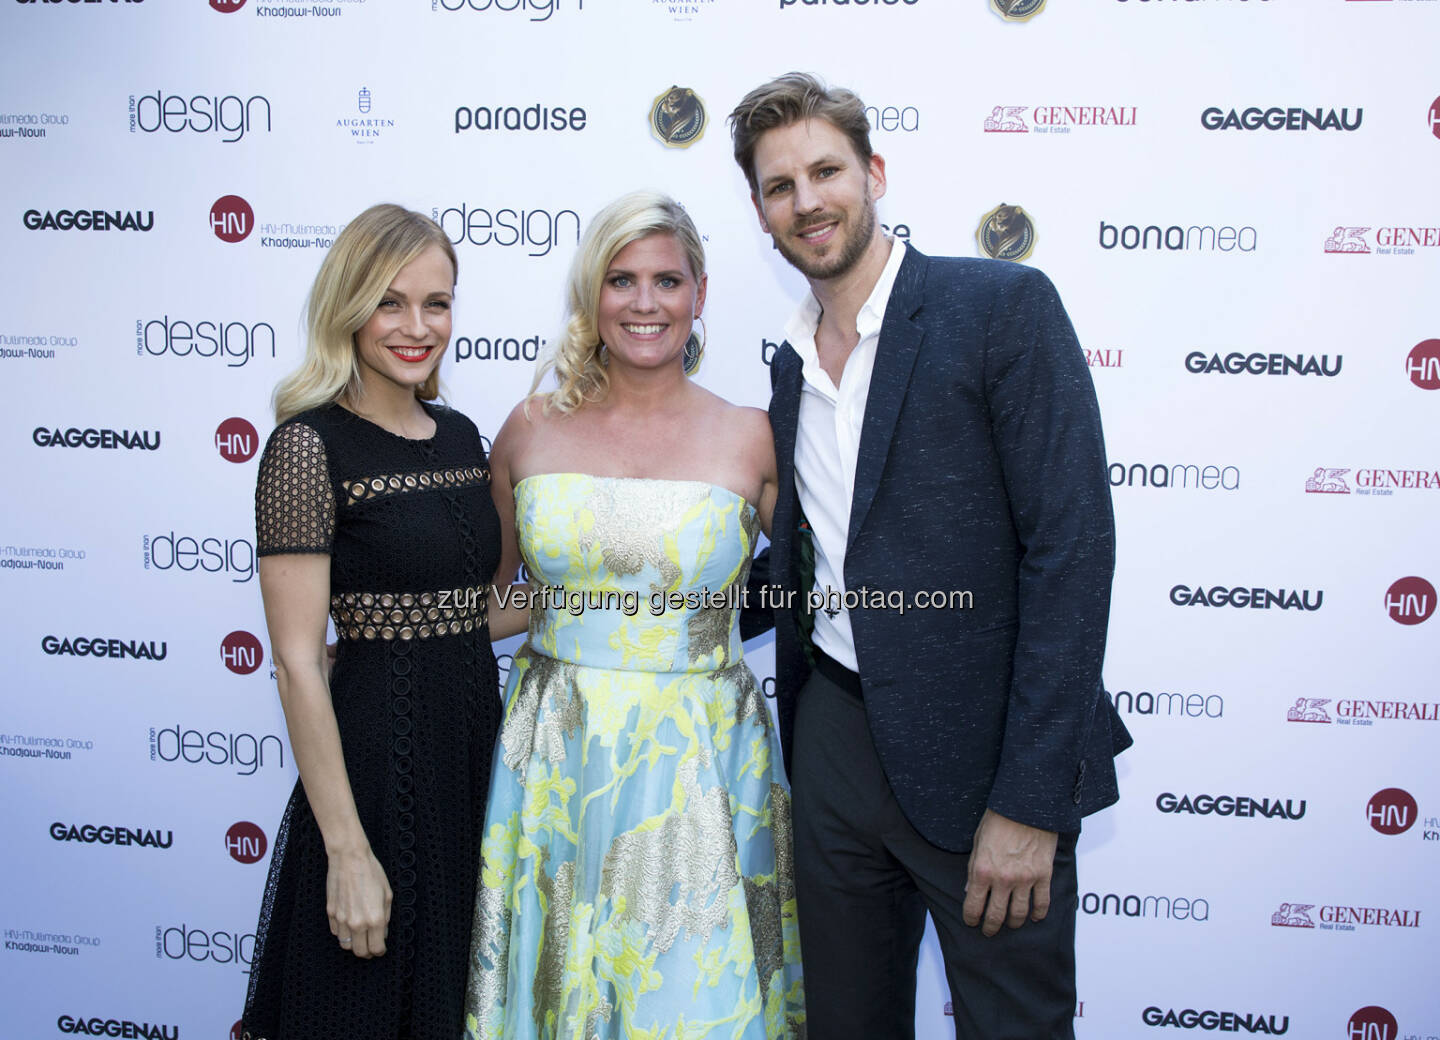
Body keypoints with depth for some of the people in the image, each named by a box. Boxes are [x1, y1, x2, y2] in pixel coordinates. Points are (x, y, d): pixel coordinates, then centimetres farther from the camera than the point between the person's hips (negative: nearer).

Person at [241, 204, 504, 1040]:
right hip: (375, 755, -6)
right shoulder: (311, 444, -13)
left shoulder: (459, 434, 8)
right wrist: (348, 851, -17)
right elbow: (298, 661, -16)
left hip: (477, 739, 7)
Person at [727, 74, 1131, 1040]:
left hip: (977, 755, -6)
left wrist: (1029, 803, -20)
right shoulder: (793, 361, 11)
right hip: (834, 741, 6)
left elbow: (1071, 547, -16)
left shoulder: (1004, 306, -10)